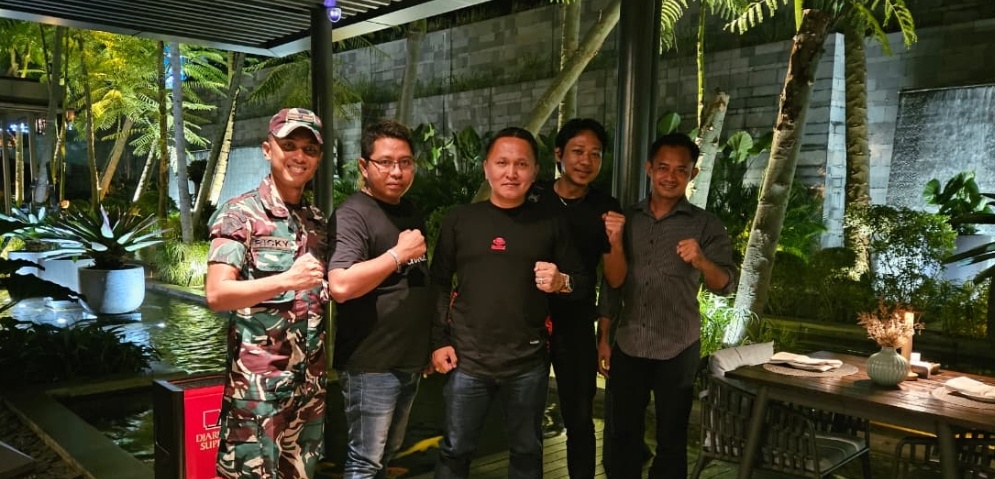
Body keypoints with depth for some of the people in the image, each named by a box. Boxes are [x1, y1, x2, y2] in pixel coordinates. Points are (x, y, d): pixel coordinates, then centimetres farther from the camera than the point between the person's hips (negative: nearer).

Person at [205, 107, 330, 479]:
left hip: (311, 381, 6)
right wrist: (286, 280, -29)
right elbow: (216, 294, -18)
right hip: (258, 380, -6)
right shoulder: (240, 213, -8)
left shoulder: (318, 222, 10)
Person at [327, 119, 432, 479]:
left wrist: (429, 346, 15)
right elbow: (340, 285, -29)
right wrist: (399, 254, -21)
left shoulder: (412, 214, 12)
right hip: (371, 364, -8)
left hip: (409, 361, 8)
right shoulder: (353, 214, -15)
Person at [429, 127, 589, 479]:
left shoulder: (550, 224, 2)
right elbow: (438, 283, 4)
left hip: (529, 363, 1)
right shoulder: (460, 219, 2)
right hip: (467, 360, 0)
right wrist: (438, 341, -2)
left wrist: (562, 283, -15)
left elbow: (585, 285, 6)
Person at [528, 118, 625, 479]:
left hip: (576, 326, 0)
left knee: (580, 418, 4)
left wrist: (615, 241, -20)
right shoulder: (532, 197, -5)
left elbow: (615, 280, -3)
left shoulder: (606, 208, -3)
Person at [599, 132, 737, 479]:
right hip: (627, 347, 3)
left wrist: (701, 261, -31)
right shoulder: (627, 218, 4)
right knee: (623, 438, 12)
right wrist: (603, 337, 5)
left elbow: (726, 285, -11)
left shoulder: (705, 225, -4)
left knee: (671, 443, 10)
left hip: (677, 351, -2)